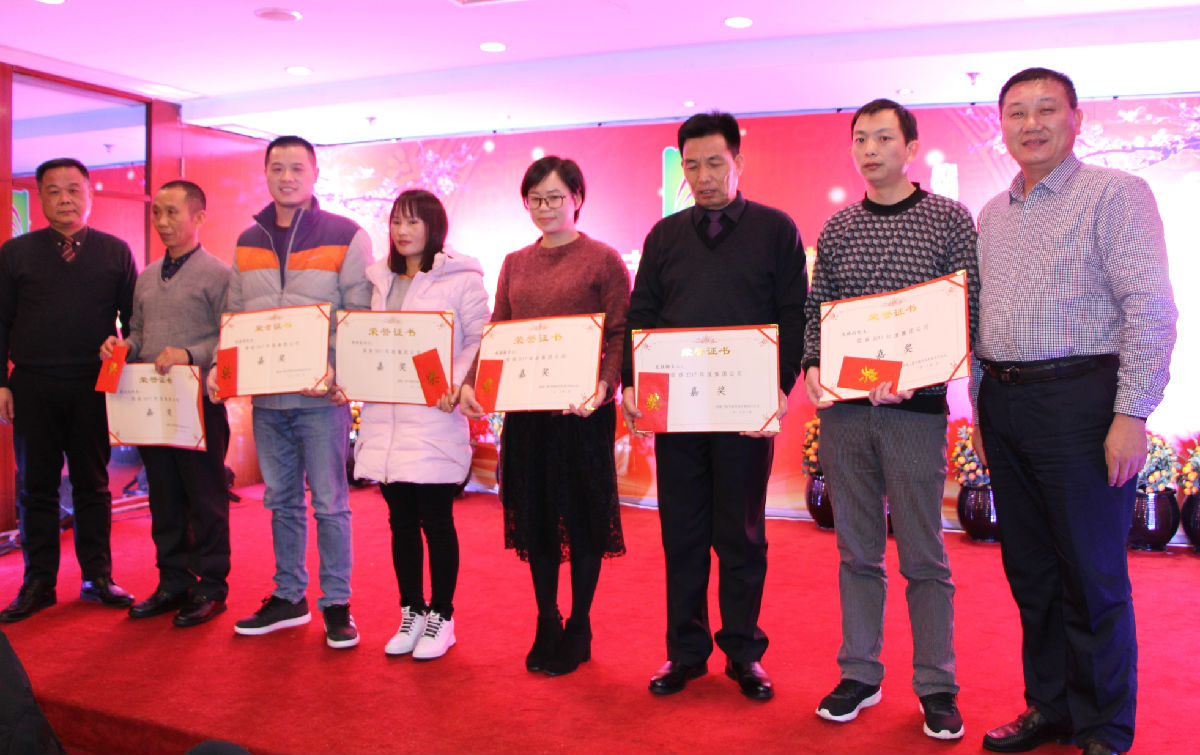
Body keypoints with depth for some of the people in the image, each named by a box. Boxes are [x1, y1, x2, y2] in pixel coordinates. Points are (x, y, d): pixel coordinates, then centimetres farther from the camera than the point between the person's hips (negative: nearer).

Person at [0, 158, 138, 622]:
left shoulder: (115, 252, 7)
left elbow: (133, 319, 7)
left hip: (93, 387, -1)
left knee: (93, 484, 7)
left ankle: (97, 577, 16)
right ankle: (39, 583, 16)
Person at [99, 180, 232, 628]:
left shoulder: (217, 274, -5)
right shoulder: (146, 278, 17)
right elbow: (139, 333, 23)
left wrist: (189, 355, -23)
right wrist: (122, 347, 2)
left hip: (200, 402, -7)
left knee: (205, 498, 1)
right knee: (163, 498, 12)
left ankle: (211, 587, 12)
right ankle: (173, 582, 24)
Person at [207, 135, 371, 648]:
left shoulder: (345, 237, -2)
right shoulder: (248, 243, 13)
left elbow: (362, 316, -6)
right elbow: (234, 315, 16)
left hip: (321, 395, -5)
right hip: (266, 395, 5)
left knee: (329, 502, 2)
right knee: (281, 501, 13)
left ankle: (336, 604, 13)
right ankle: (288, 597, 26)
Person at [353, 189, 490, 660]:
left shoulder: (460, 278, -2)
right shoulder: (380, 280, 17)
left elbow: (481, 341, -5)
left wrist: (457, 385, -18)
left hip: (435, 418, -5)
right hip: (384, 418, 6)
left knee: (435, 520, 2)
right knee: (401, 520, 12)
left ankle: (441, 617, 17)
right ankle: (411, 612, 25)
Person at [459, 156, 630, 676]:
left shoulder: (603, 260, -1)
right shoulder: (515, 264, 14)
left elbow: (621, 335, -6)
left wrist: (605, 384, -23)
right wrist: (471, 382, -2)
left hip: (581, 408, -4)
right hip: (525, 406, 5)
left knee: (581, 515, 4)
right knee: (535, 515, 10)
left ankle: (578, 628, 20)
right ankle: (546, 623, 25)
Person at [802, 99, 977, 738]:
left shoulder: (949, 219, 2)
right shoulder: (837, 228, 12)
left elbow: (970, 312, -3)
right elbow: (815, 310, 13)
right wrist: (813, 367, -6)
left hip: (915, 408, -3)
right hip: (842, 407, 3)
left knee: (922, 556, 3)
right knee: (856, 551, 11)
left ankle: (936, 686, 18)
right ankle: (859, 674, 23)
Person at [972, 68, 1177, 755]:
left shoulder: (1116, 194, -3)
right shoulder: (993, 215, 16)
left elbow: (1151, 308, -11)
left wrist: (1133, 415, -17)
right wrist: (984, 406, 15)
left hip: (1079, 398, -6)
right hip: (1005, 403, 6)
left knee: (1092, 576, 0)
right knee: (1030, 569, 12)